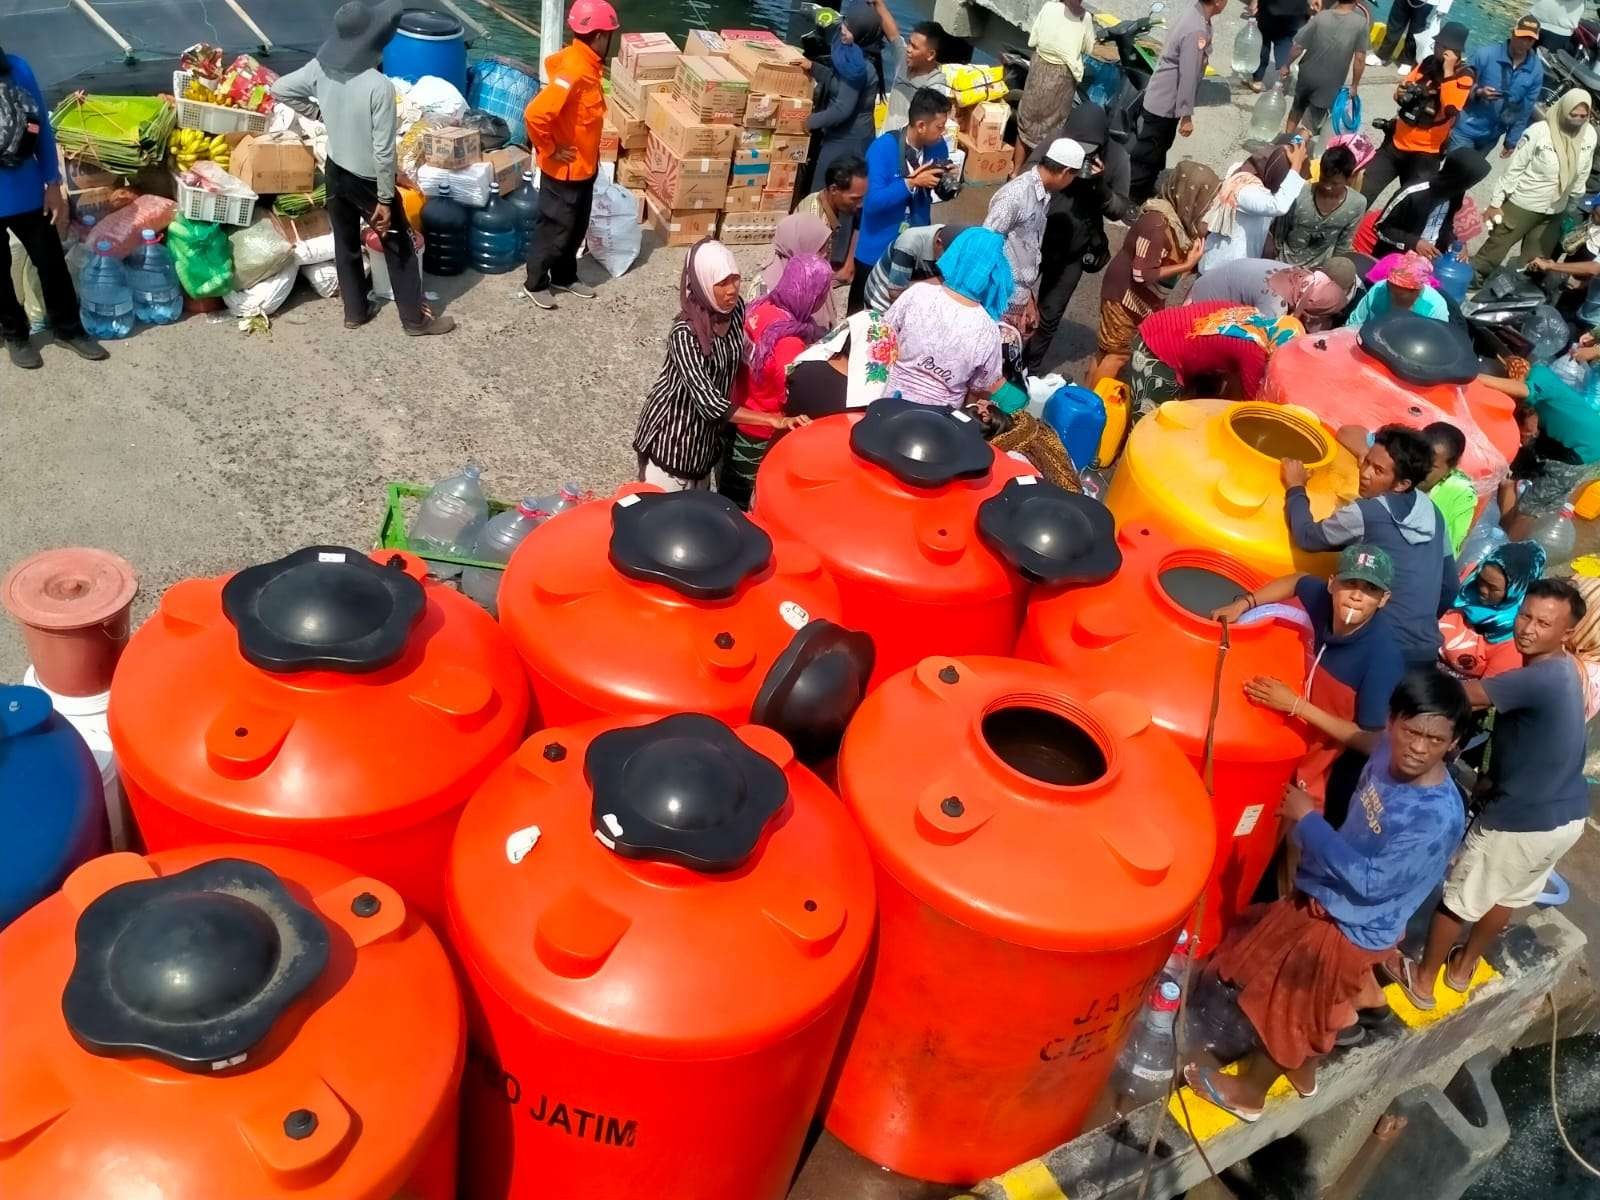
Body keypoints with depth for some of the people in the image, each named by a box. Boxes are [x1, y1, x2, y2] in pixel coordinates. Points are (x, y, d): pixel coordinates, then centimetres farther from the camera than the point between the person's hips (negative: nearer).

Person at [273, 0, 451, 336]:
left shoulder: (321, 68, -9)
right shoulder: (379, 85, -28)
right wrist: (385, 200, -16)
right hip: (368, 180, -6)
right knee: (399, 248, 10)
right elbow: (383, 151, -25)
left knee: (346, 244, 20)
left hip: (336, 172, 6)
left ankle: (355, 312, 33)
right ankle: (415, 319, 20)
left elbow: (279, 90, 4)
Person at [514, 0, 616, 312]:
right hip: (565, 170, -9)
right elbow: (536, 114, -35)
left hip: (584, 167, 9)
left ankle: (565, 277, 38)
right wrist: (550, 151, -21)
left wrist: (589, 156, 15)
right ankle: (535, 283, 23)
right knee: (555, 230, 6)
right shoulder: (574, 71, -28)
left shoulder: (585, 64, 3)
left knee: (576, 228, 21)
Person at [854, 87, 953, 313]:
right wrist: (912, 182, -32)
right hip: (878, 248, -4)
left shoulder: (938, 147, -6)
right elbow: (872, 202, -27)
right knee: (862, 312, 13)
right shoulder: (883, 148, -22)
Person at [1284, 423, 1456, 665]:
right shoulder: (1431, 512, 8)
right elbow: (1449, 587, 15)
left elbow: (1307, 537, 0)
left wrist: (1295, 488, 13)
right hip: (1427, 651, 7)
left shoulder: (1364, 513, -13)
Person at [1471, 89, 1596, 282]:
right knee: (1497, 246, 6)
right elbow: (1514, 169, -14)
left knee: (1536, 261, 14)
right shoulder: (1539, 132, -20)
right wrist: (1495, 203, -13)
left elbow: (1582, 175, 8)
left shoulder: (1589, 135, -6)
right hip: (1522, 204, -4)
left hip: (1555, 211, 4)